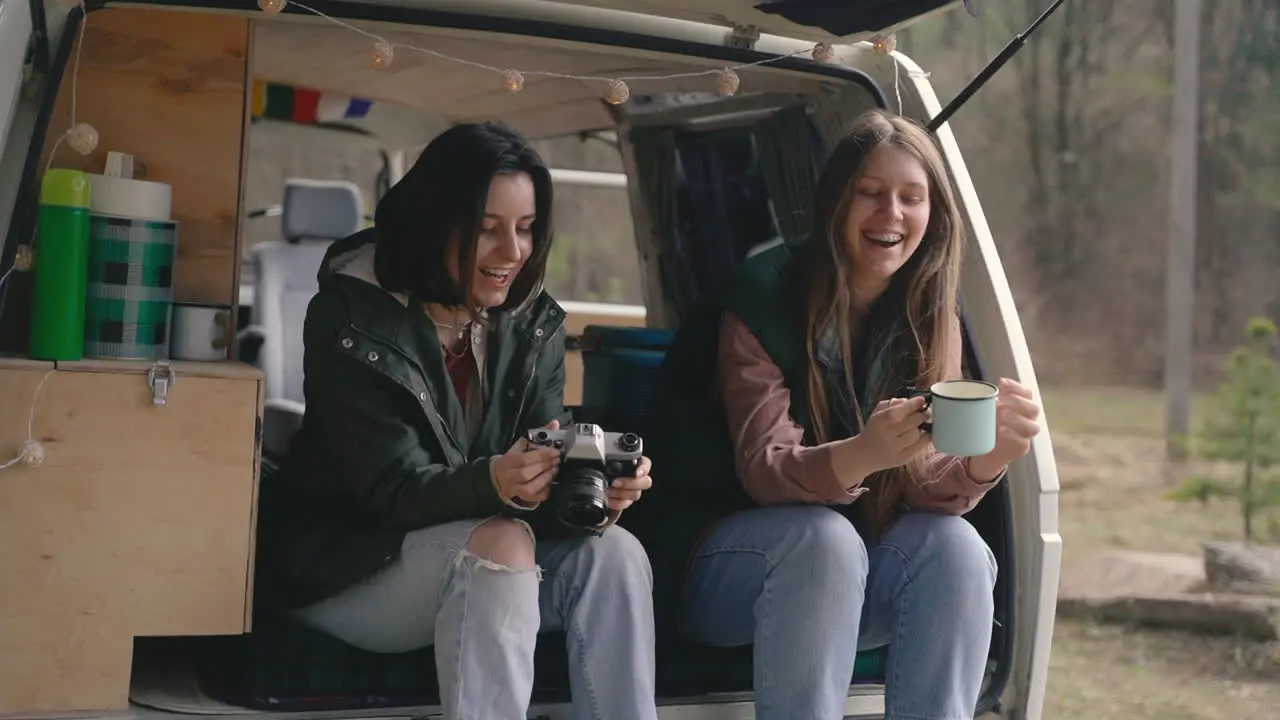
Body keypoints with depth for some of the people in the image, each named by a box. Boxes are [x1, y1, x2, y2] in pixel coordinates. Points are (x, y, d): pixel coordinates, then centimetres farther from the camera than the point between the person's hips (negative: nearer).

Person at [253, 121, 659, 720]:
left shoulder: (535, 323, 0)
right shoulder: (351, 318, -16)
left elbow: (550, 462, -10)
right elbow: (394, 486, -22)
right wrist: (493, 484, -43)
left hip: (477, 555, 5)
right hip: (347, 563, -5)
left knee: (612, 553, -21)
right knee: (502, 542, -32)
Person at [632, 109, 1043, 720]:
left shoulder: (932, 324, 0)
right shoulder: (764, 298, -12)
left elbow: (924, 483, -10)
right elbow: (762, 471, -21)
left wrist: (986, 461, -34)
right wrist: (860, 455, -42)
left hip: (851, 582, 4)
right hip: (732, 568, -3)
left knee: (953, 546, -25)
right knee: (825, 537, -33)